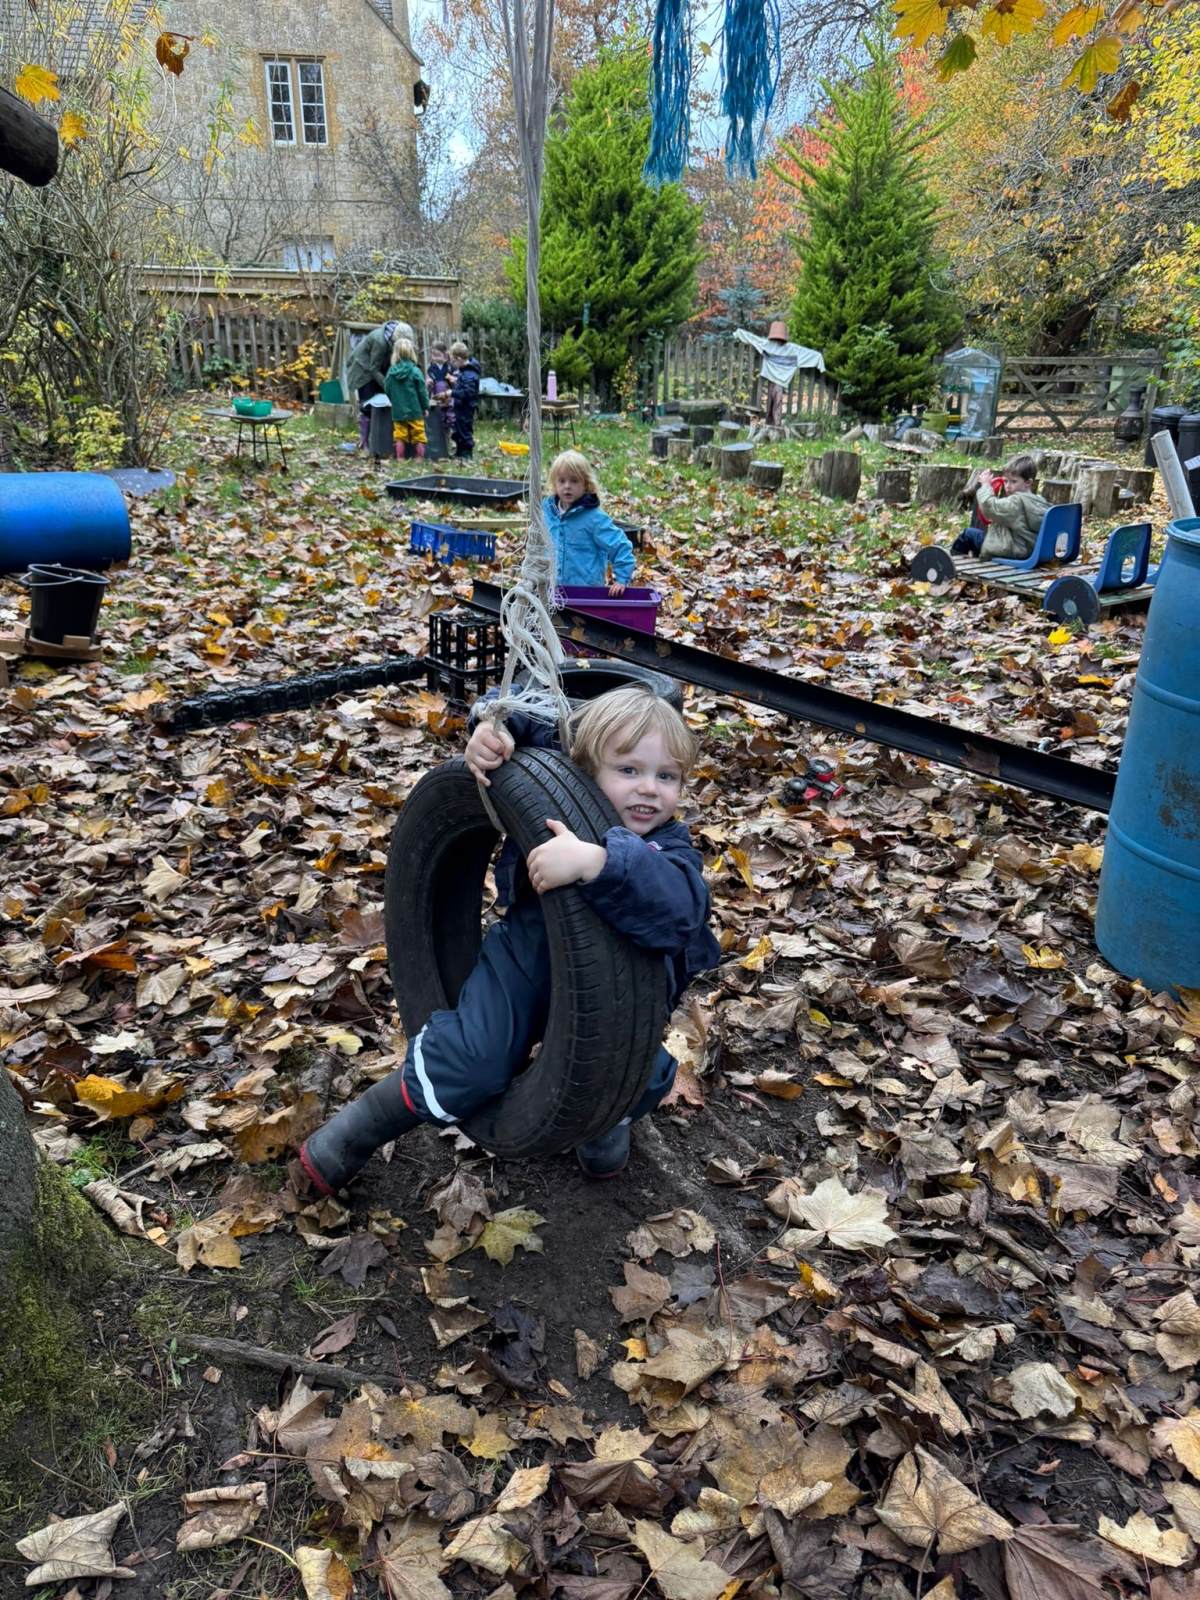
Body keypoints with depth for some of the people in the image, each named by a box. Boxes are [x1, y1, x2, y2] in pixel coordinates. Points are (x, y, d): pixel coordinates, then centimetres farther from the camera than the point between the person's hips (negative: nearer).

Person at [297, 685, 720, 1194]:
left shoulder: (670, 852, -21)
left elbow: (678, 904, -44)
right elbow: (535, 733, -1)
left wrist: (596, 862, -61)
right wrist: (495, 730, -26)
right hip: (524, 961, 0)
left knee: (641, 1078, -19)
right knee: (466, 1065, -17)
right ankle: (354, 1134, 9)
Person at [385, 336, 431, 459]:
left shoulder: (391, 371, -3)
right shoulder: (415, 371, -12)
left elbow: (387, 390, 5)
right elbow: (422, 391, -7)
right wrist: (425, 406, 5)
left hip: (397, 411, 3)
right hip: (415, 411, -3)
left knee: (400, 437, 10)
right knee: (418, 437, 7)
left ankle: (400, 458, 11)